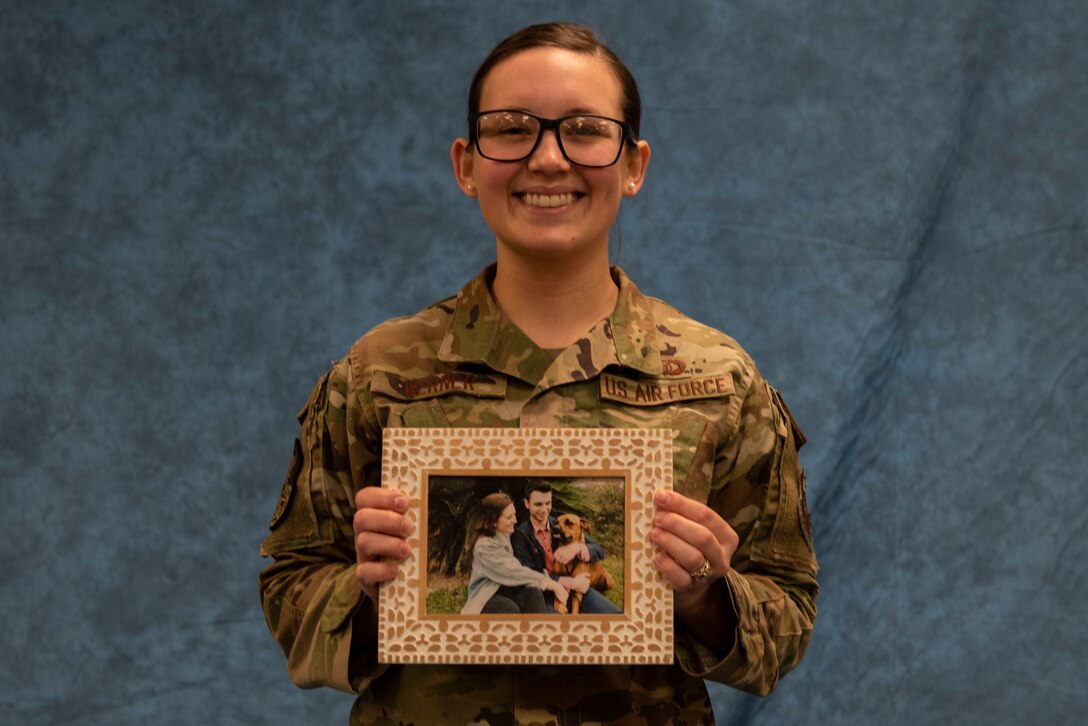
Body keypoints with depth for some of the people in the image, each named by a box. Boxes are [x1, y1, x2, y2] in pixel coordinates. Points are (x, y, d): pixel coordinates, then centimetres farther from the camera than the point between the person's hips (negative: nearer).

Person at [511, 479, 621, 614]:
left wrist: (576, 548, -13)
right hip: (545, 595, -4)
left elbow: (599, 551, 9)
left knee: (615, 614, -18)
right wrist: (571, 583, -15)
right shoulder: (520, 536, 0)